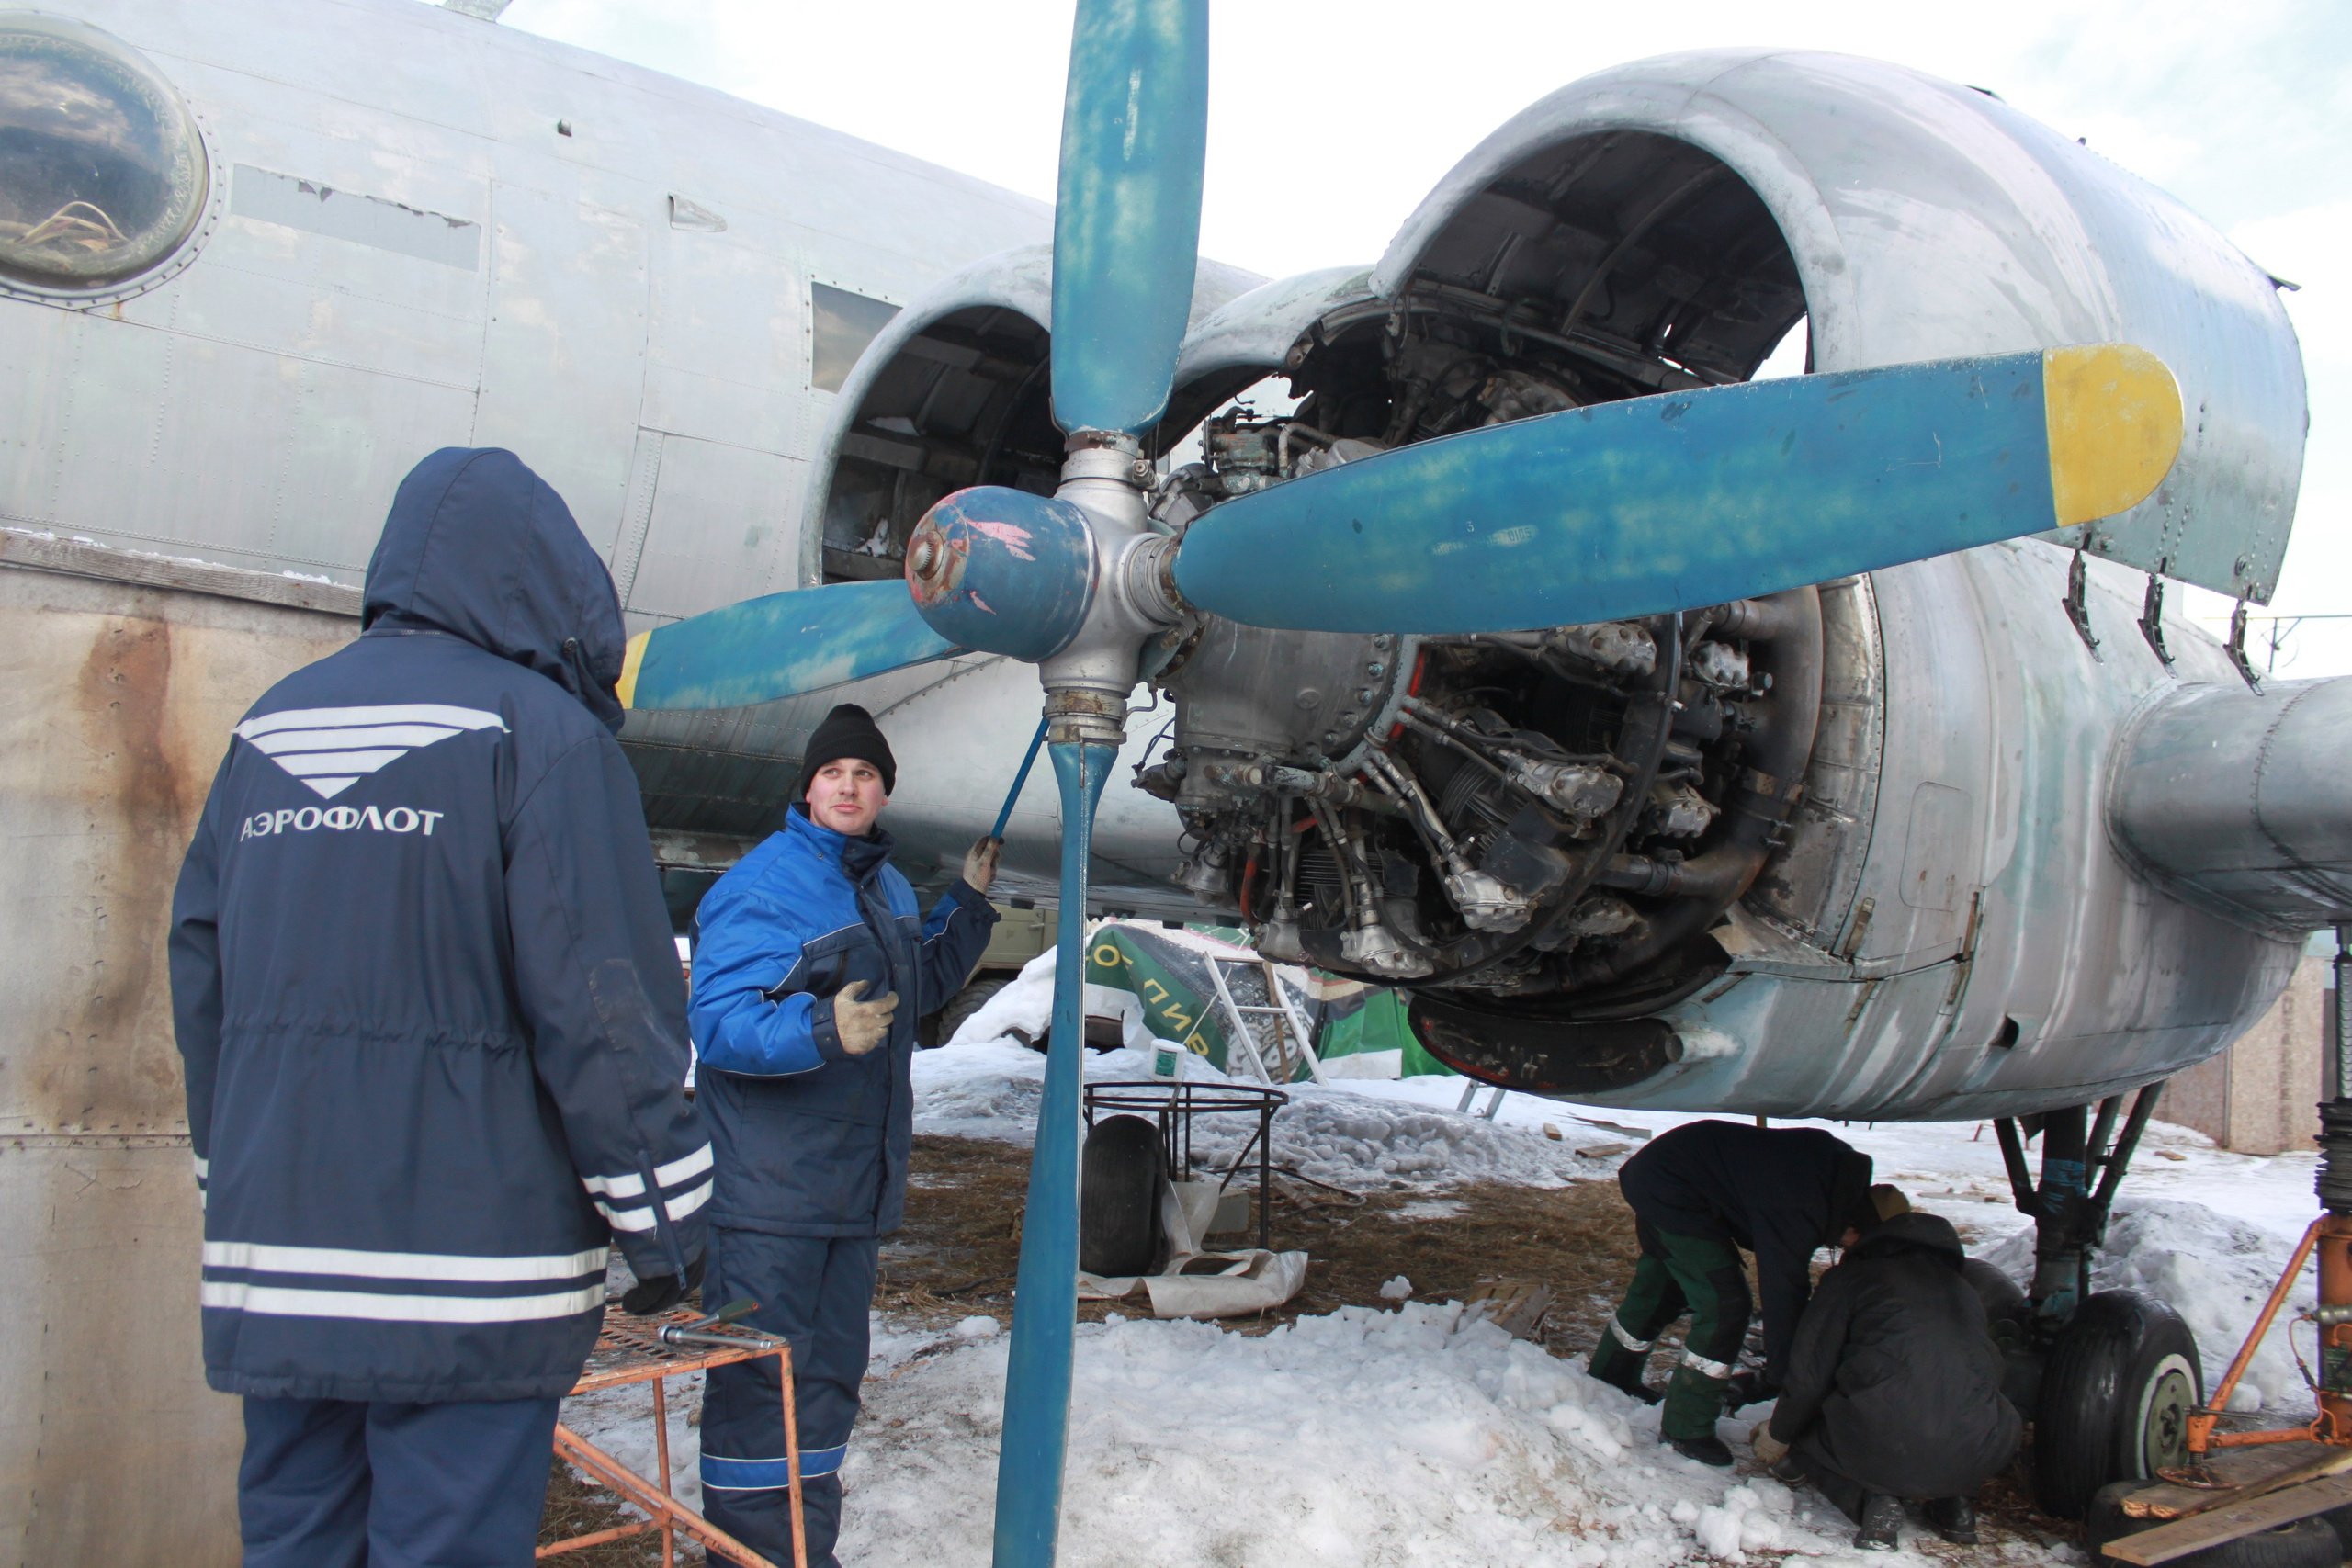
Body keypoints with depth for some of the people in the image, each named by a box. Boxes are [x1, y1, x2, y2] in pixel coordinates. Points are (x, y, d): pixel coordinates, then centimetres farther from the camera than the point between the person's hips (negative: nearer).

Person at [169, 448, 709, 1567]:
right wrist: (664, 1219, -7)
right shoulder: (541, 730, -8)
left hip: (272, 1240, 7)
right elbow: (601, 1003, -14)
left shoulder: (269, 727, 13)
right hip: (467, 1254, -6)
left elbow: (202, 975, 16)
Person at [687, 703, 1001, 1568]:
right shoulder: (760, 887, -13)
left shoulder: (886, 887, 14)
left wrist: (968, 901, 20)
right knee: (759, 1377, -3)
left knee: (831, 1373, 16)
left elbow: (920, 984, 29)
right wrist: (822, 1031, -37)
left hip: (856, 1186, 8)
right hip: (767, 1186, -8)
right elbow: (718, 1023, -22)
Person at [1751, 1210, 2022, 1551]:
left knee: (1802, 1431, 26)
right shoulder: (1965, 1289, 25)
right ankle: (1956, 1500, 13)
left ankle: (1870, 1499, -1)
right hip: (1976, 1457, 5)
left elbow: (1809, 1375, 6)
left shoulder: (1848, 1277, 11)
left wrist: (1778, 1434, 25)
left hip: (1878, 1450, -4)